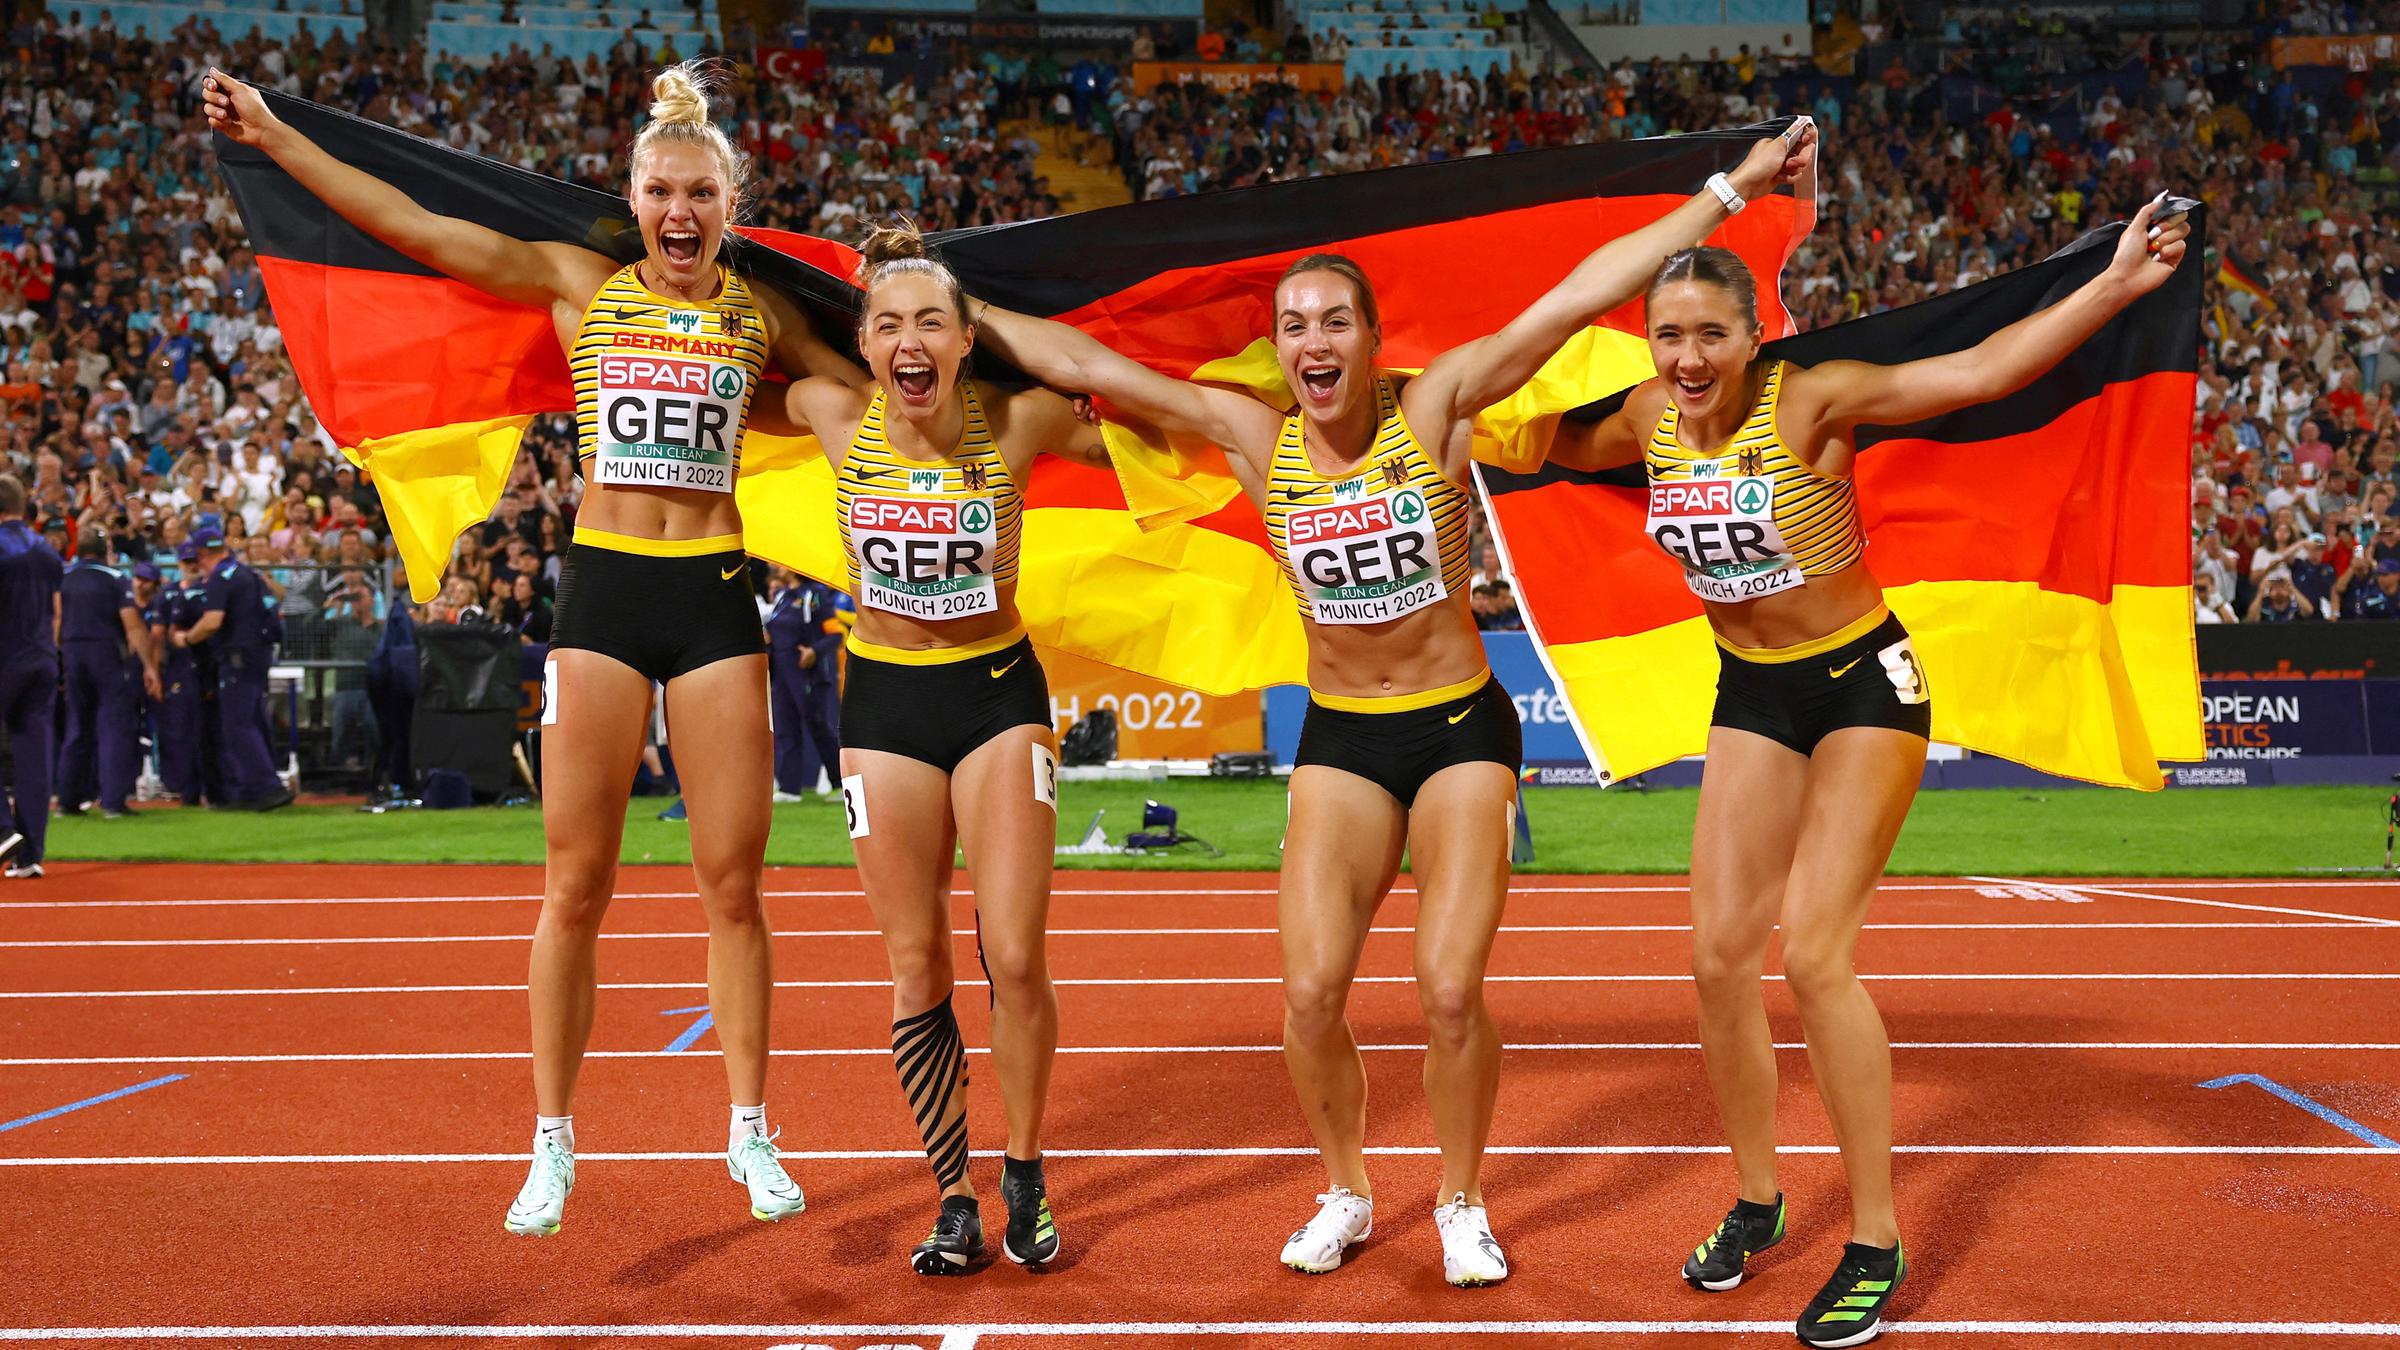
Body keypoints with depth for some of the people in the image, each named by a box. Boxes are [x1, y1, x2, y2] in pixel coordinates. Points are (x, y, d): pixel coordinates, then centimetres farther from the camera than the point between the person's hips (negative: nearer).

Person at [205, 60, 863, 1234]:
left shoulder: (761, 313, 8)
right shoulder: (578, 286, 6)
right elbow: (405, 223, 4)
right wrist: (271, 136, 2)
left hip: (715, 595, 0)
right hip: (601, 585, 0)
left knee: (731, 883, 3)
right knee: (574, 886, 2)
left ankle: (750, 1134, 17)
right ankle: (553, 1145, 15)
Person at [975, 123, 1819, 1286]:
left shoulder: (1436, 408, -11)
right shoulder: (1255, 438, -6)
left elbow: (1578, 296, -15)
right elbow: (1079, 361, -4)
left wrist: (1731, 190, -17)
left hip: (1463, 726, -2)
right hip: (1339, 738, 2)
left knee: (1450, 991, -7)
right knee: (1311, 991, -6)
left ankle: (1462, 1205, 19)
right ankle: (1344, 1195, 21)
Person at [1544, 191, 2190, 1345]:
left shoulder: (1812, 401, -20)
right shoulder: (1650, 420, -5)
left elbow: (1981, 371, -27)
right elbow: (1565, 447, 18)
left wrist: (2115, 284, -35)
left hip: (1862, 685, -5)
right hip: (1750, 695, 6)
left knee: (1811, 952, -13)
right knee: (1721, 954, 2)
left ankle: (1876, 1241, 1)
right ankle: (1756, 1199, 22)